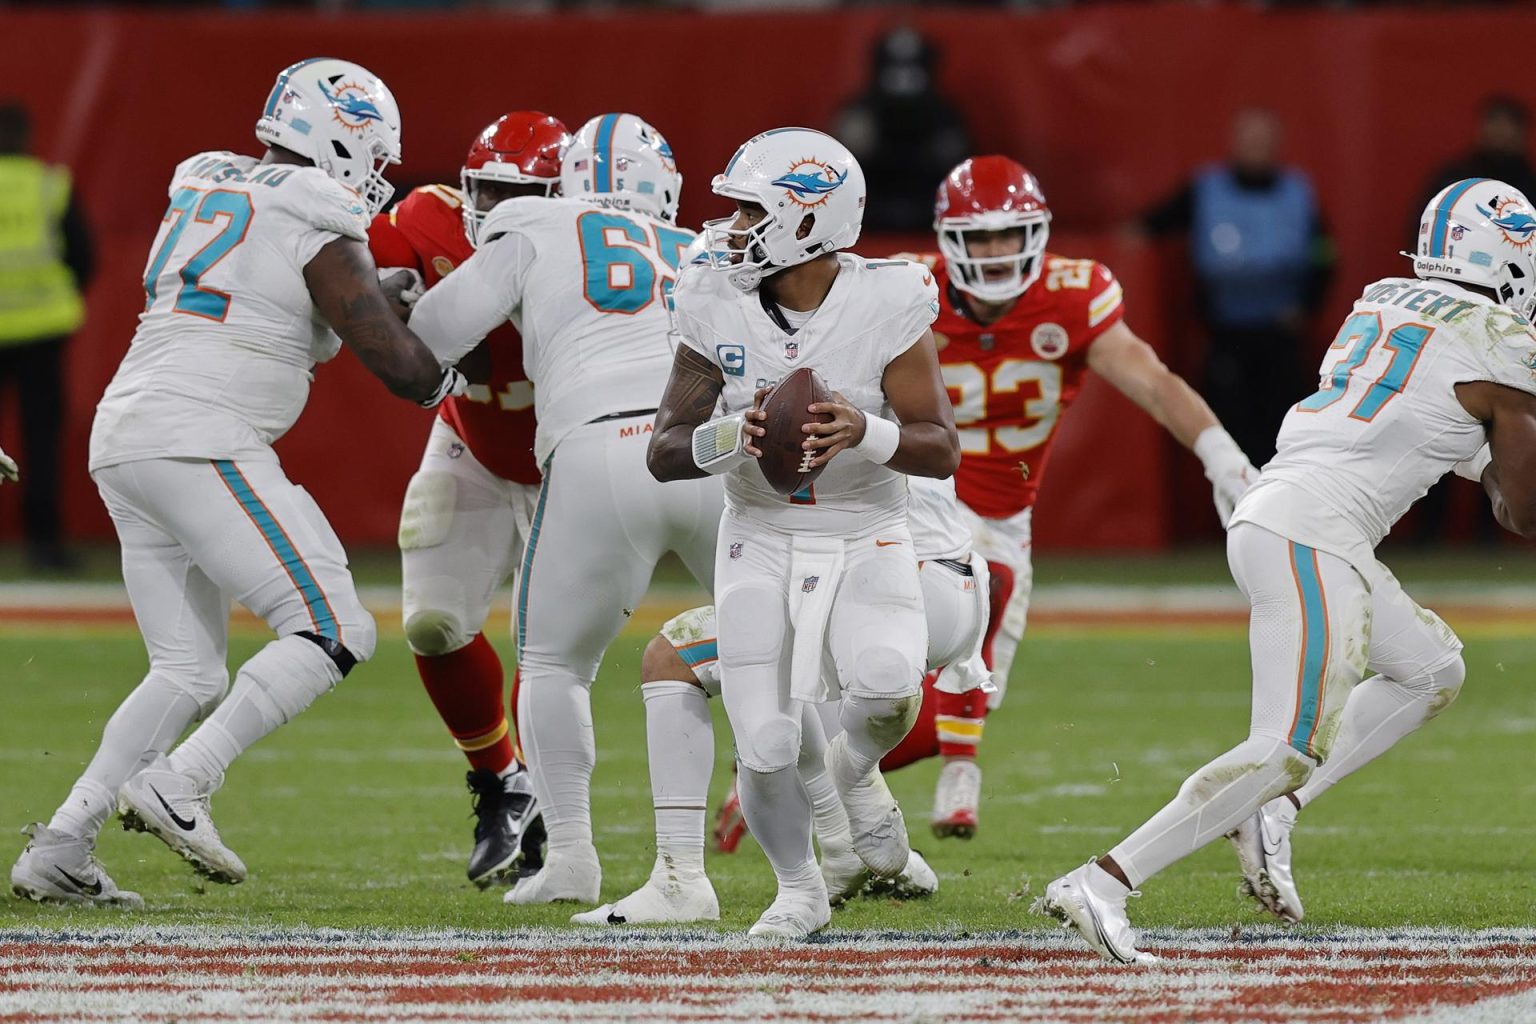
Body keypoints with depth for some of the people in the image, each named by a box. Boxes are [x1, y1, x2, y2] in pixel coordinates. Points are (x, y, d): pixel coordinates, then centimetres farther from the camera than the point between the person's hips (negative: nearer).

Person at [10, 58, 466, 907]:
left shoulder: (200, 190, 19)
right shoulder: (319, 231, -4)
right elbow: (396, 362, -5)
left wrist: (375, 289, 27)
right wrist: (446, 381, 16)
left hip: (123, 445, 9)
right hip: (202, 444, -9)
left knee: (189, 675, 15)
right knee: (335, 631, -7)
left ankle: (58, 848, 7)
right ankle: (179, 788, -18)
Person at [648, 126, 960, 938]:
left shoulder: (886, 306, -14)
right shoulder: (717, 310, -8)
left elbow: (943, 450, -14)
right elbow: (664, 453, -8)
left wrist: (864, 432, -34)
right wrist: (731, 437, -29)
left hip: (866, 543, -2)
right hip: (761, 542, 2)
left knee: (886, 686, -31)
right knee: (764, 752, -10)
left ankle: (856, 767, 7)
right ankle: (799, 892, 21)